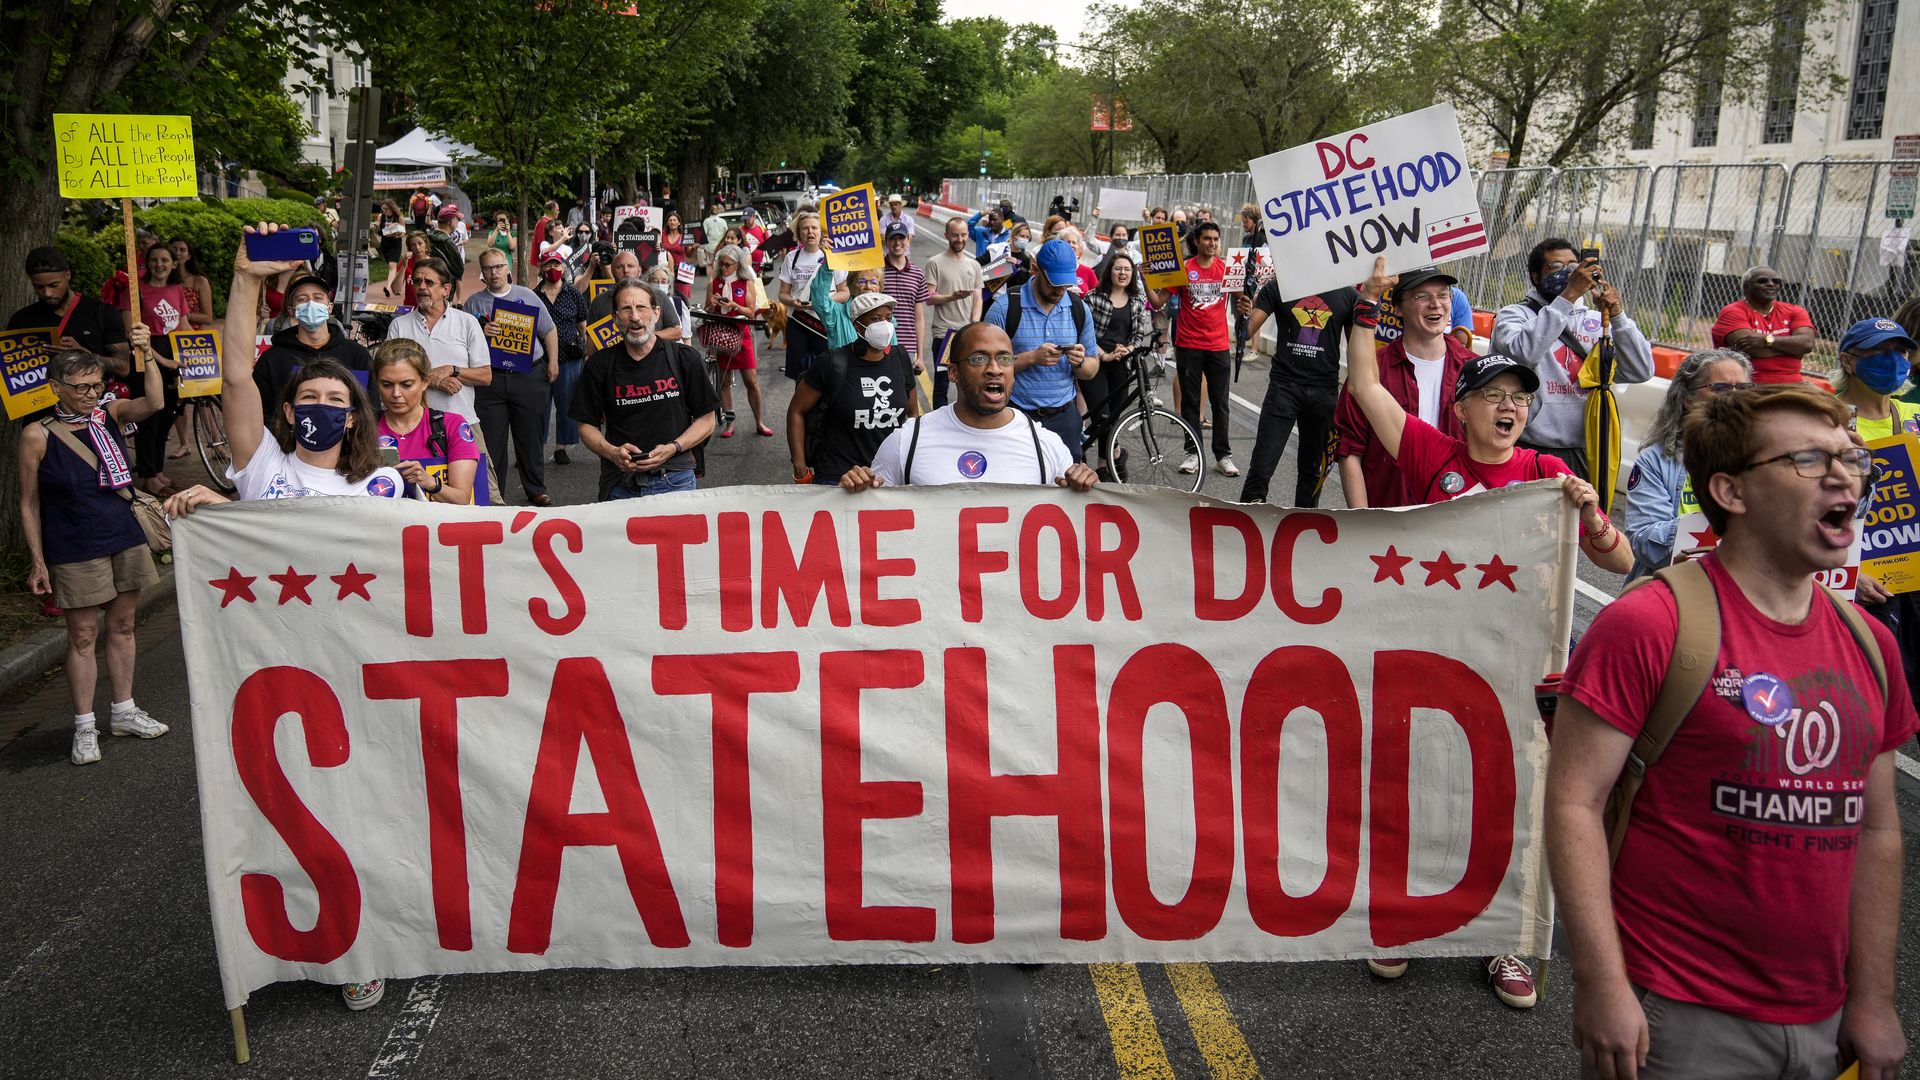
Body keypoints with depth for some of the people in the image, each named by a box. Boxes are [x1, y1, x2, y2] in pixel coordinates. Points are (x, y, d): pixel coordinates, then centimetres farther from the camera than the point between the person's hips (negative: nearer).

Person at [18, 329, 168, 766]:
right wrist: (38, 560, -7)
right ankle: (84, 727, 13)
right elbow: (29, 503, -5)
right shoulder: (38, 436, -9)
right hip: (74, 553, -4)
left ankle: (124, 712, 27)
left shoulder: (110, 414, 1)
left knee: (122, 626, 14)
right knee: (83, 636, 3)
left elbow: (153, 403, -18)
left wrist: (147, 357, -30)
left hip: (125, 541, 4)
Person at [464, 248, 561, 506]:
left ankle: (536, 489, 18)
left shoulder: (527, 296, 10)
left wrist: (553, 362, 4)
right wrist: (481, 333, -11)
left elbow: (549, 331, 12)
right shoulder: (474, 303, 9)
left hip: (529, 376, 0)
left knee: (531, 436, 6)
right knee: (492, 440, 1)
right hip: (490, 379, 0)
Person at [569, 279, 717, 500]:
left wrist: (673, 448, -12)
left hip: (675, 480, 0)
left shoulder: (685, 359, 1)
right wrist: (613, 453, -12)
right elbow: (587, 425, 8)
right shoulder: (600, 365, 3)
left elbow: (706, 420, 4)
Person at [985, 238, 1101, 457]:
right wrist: (1031, 358, -20)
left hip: (1064, 417, 3)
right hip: (1015, 416, -3)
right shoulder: (1005, 307, -7)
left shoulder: (1079, 309, 6)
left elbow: (1091, 370, 11)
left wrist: (1080, 362, -12)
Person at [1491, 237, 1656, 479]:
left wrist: (1616, 315, -8)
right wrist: (1568, 296, -19)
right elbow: (1523, 352, -19)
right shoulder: (1515, 314, 3)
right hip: (1534, 451, -4)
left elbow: (1641, 372, 3)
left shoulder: (1596, 322, 11)